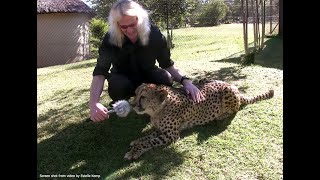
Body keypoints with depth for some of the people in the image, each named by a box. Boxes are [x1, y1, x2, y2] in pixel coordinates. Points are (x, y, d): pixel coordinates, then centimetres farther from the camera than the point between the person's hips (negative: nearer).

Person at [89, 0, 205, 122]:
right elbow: (100, 72, -30)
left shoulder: (154, 34, -23)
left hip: (147, 74, 1)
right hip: (123, 78, -1)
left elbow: (167, 65, -15)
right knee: (118, 86, -36)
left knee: (166, 79, -31)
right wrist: (94, 102, -49)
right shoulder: (110, 39, -25)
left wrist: (185, 81, -34)